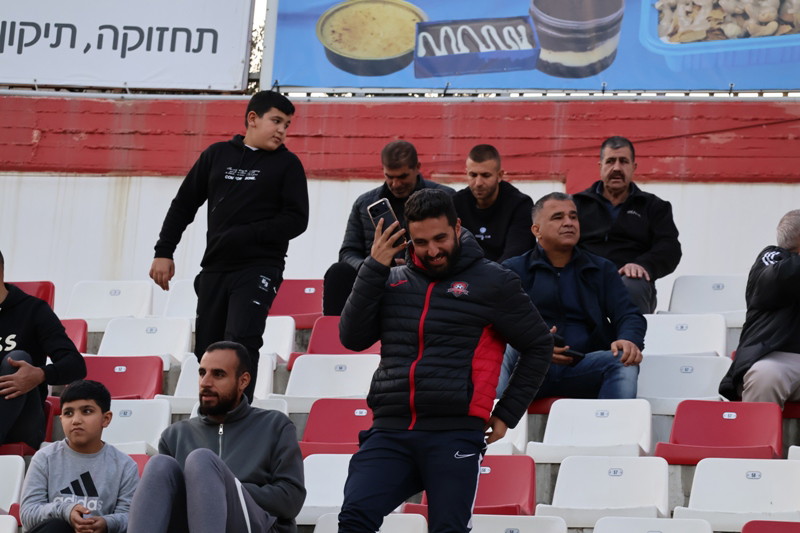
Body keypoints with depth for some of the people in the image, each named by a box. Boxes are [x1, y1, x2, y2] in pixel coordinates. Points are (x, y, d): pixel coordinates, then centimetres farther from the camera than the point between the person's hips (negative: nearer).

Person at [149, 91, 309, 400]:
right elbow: (184, 204, 16)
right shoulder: (217, 155, 11)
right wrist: (164, 252, 9)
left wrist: (246, 235, -14)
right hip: (215, 269, 4)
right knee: (207, 351, 5)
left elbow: (297, 220, -5)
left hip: (258, 269, -4)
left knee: (241, 341, -22)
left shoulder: (287, 164, 3)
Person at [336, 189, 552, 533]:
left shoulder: (492, 282, 5)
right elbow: (353, 337, 5)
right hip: (389, 432, 3)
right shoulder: (393, 280, 15)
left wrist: (507, 413, 8)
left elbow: (538, 346, 11)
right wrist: (374, 268, 1)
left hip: (455, 433, -3)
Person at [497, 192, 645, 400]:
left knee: (624, 361, -29)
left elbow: (628, 315, 11)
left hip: (581, 371, 1)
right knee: (503, 352, -34)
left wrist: (629, 340, -16)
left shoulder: (602, 270, 22)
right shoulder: (513, 270, 15)